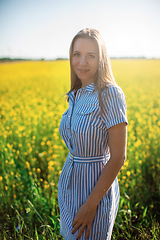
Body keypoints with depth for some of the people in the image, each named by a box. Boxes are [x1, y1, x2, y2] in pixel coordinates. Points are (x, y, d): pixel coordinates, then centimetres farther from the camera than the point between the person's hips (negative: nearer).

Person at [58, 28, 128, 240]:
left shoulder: (110, 94, -19)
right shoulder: (76, 95, 4)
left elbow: (118, 157, -20)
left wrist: (90, 206, -18)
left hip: (96, 189, -7)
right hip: (69, 185, 7)